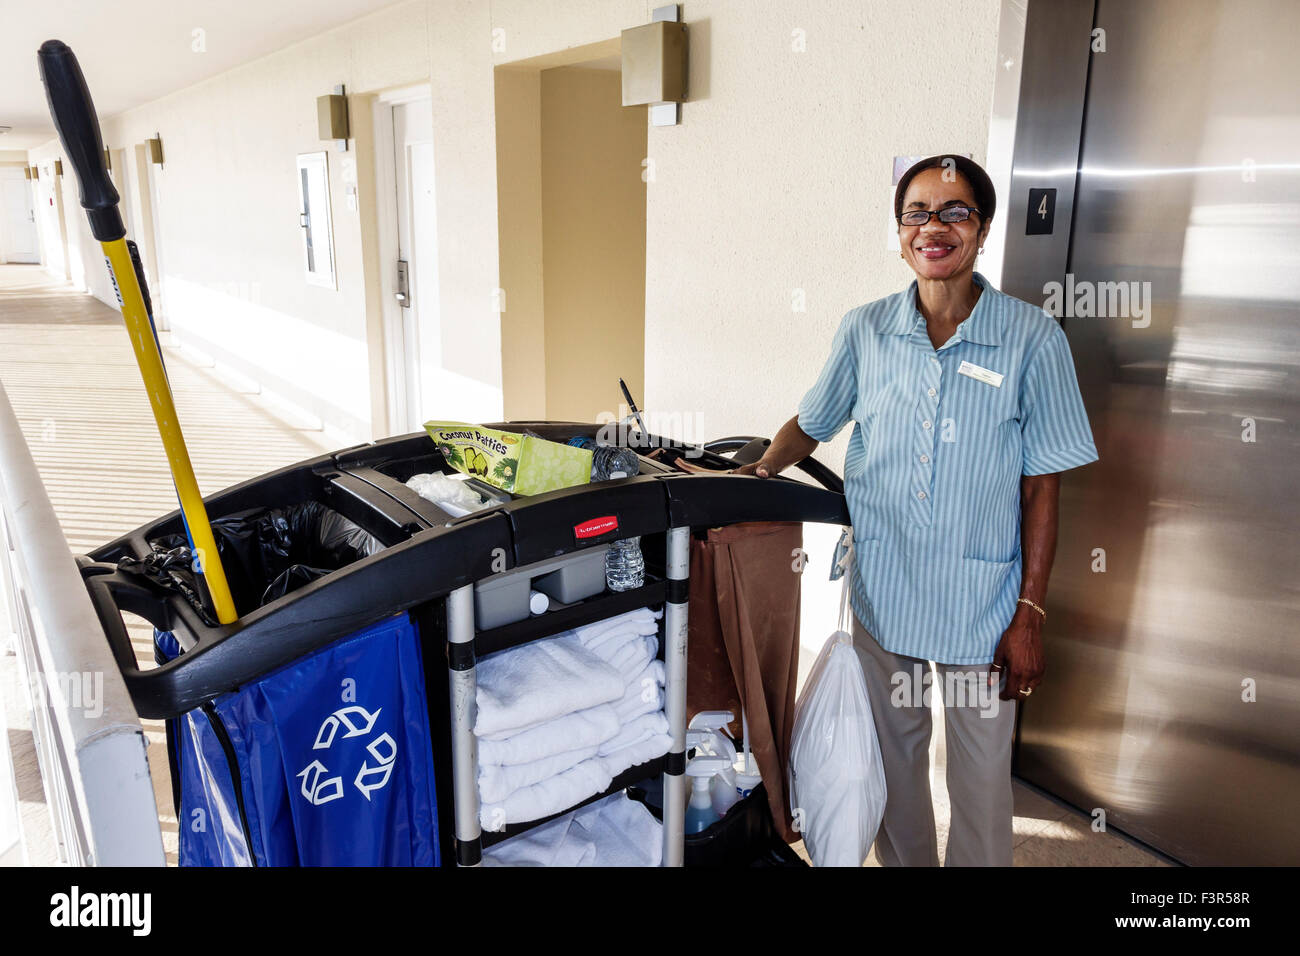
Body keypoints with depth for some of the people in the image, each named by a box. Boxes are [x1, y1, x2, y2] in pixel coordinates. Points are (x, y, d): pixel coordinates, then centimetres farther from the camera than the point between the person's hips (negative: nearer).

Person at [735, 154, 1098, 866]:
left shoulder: (1033, 338, -8)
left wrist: (1030, 613, -7)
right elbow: (812, 422, 14)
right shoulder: (864, 330, -1)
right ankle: (903, 864, 41)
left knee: (980, 774, 10)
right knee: (892, 756, 19)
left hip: (981, 601, -2)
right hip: (881, 589, 3)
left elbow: (1042, 486, -5)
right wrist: (763, 469, -5)